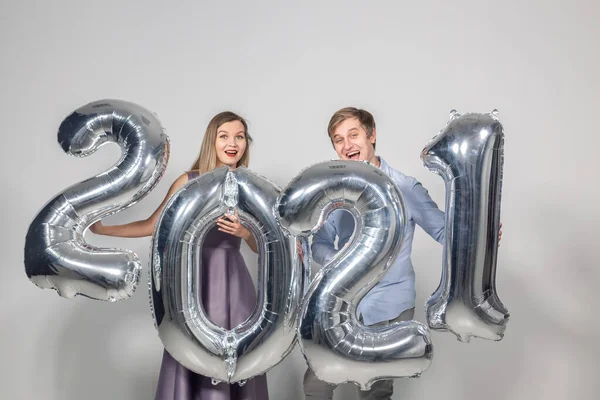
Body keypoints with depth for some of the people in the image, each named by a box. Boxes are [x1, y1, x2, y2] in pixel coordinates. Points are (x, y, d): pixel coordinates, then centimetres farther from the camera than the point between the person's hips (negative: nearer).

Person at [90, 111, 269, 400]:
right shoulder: (188, 182, 0)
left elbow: (260, 247, 8)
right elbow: (151, 226, 7)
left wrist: (244, 232, -12)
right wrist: (100, 229, 5)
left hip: (234, 284, 1)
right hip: (196, 281, -1)